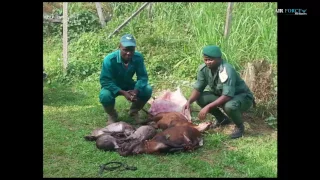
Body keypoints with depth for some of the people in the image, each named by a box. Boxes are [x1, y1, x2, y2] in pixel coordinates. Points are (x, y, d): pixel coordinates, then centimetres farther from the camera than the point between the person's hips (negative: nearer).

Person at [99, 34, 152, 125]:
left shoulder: (138, 57, -21)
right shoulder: (109, 59, -31)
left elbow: (142, 76, -15)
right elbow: (105, 81, -30)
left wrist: (136, 90, -35)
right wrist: (123, 93, -39)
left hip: (128, 85, 3)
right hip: (112, 86, -3)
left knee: (147, 90, -22)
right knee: (105, 95, -36)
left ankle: (134, 112, 7)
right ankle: (112, 115, 1)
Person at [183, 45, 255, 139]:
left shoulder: (227, 70, -34)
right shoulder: (203, 68, -13)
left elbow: (227, 96, -37)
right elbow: (198, 88, -7)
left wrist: (208, 107, -41)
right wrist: (189, 101, -26)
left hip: (243, 97, -7)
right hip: (222, 95, 7)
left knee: (229, 106, -39)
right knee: (200, 98, -12)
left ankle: (240, 126, -4)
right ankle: (222, 119, 12)